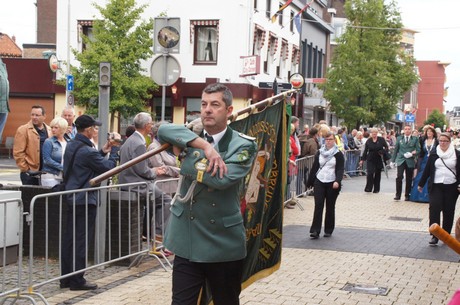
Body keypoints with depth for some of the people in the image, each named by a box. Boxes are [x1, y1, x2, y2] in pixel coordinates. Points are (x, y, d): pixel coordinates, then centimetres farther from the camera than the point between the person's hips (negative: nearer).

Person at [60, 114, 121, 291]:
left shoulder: (71, 146, 7)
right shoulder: (87, 151, -21)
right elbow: (109, 167, -12)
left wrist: (103, 151, 11)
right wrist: (114, 149, -2)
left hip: (72, 198, 9)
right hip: (85, 200, -9)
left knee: (70, 238, 12)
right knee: (82, 241, -2)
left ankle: (66, 278, 19)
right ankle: (77, 281, 4)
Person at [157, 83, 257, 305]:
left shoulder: (243, 145, -5)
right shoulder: (190, 138, 8)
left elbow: (222, 178, -20)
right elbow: (164, 130, -12)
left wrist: (184, 158, -9)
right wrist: (204, 145, -21)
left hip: (224, 244, -2)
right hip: (187, 242, 2)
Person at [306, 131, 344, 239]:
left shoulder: (338, 154, 0)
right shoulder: (319, 152, 10)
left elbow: (340, 169, -8)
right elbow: (314, 167, 13)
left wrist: (337, 181, -24)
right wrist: (310, 182, 13)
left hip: (332, 184, -2)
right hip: (319, 182, 2)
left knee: (330, 207, 5)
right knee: (318, 206, -6)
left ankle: (328, 230, 17)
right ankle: (315, 231, -7)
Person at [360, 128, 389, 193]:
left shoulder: (381, 140, -1)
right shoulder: (368, 141, 2)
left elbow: (386, 147, 4)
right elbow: (365, 151, 6)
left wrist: (383, 152, -15)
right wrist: (362, 159, 3)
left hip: (379, 160, 0)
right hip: (370, 160, 0)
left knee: (377, 174, 8)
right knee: (370, 173, -13)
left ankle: (376, 189, 18)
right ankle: (368, 188, -5)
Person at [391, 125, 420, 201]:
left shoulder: (415, 139, 5)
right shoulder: (399, 138, 9)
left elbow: (418, 150, 3)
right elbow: (396, 150, 12)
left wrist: (412, 154, -16)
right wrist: (393, 160, 9)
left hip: (410, 161, 0)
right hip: (400, 160, 0)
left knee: (409, 179, 5)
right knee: (399, 177, -14)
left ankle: (407, 195, 17)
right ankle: (398, 195, -7)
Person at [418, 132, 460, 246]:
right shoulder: (434, 154, 5)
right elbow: (427, 170, 9)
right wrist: (421, 184, 12)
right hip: (436, 186, 0)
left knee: (448, 211, 6)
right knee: (434, 208, -12)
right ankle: (434, 235, -10)